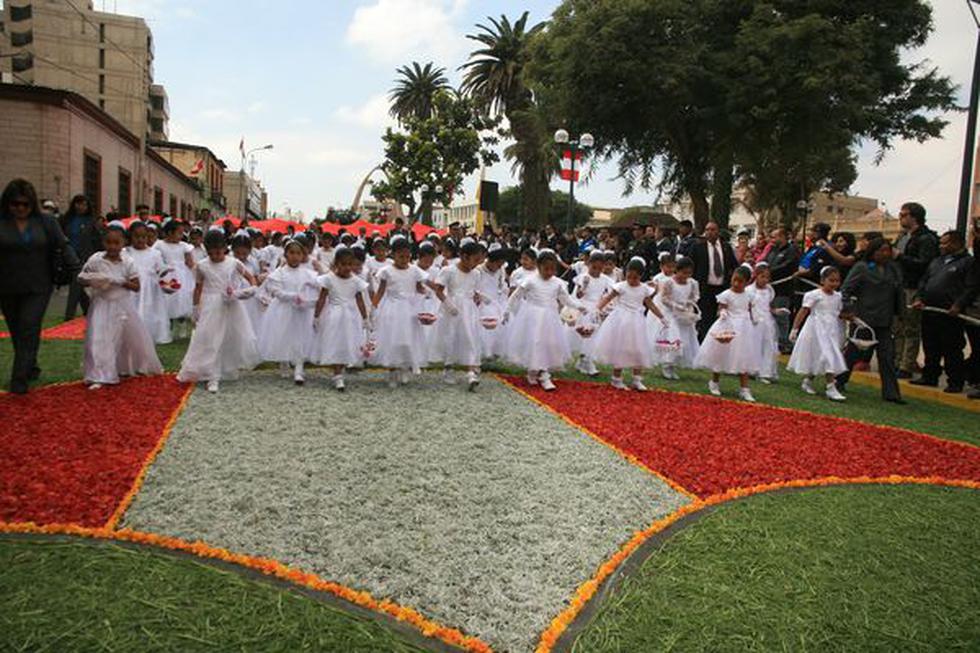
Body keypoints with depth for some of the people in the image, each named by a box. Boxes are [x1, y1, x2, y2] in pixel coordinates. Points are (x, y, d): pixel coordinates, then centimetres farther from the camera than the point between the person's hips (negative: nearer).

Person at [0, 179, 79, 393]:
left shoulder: (46, 222, 3)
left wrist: (76, 267, -12)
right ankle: (30, 368, 27)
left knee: (29, 329, -8)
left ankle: (19, 378, -4)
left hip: (38, 288, -1)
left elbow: (63, 246, 1)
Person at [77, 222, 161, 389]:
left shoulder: (128, 262, -7)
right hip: (102, 305, -2)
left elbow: (136, 287, -5)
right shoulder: (95, 260, -8)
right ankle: (99, 377, -5)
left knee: (133, 336, 13)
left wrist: (121, 282, -21)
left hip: (123, 305, 2)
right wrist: (92, 282, -19)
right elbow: (81, 279, 1)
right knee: (100, 340, -9)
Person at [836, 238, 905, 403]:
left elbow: (898, 292, 16)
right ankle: (838, 382, 23)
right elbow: (845, 290, -7)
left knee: (887, 356, 3)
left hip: (885, 322, 5)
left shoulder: (893, 269, 11)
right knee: (853, 353, 6)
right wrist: (849, 309, -16)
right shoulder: (861, 268, -4)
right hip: (863, 319, -4)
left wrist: (899, 311, 8)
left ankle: (891, 392, 8)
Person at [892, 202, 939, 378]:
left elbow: (924, 264, -21)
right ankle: (897, 362, 19)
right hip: (899, 288, 9)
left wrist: (900, 256, -21)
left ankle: (907, 367, 0)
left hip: (913, 290, -9)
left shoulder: (926, 239, -10)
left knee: (911, 330, -3)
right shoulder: (903, 236, 18)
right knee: (898, 329, 12)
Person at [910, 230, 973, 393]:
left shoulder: (968, 262, -3)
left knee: (952, 350, -2)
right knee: (931, 348, 14)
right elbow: (924, 281, 21)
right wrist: (919, 298, 6)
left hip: (951, 314, -7)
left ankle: (955, 383, 4)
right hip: (929, 311, 7)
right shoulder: (937, 261, 20)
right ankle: (930, 377, 24)